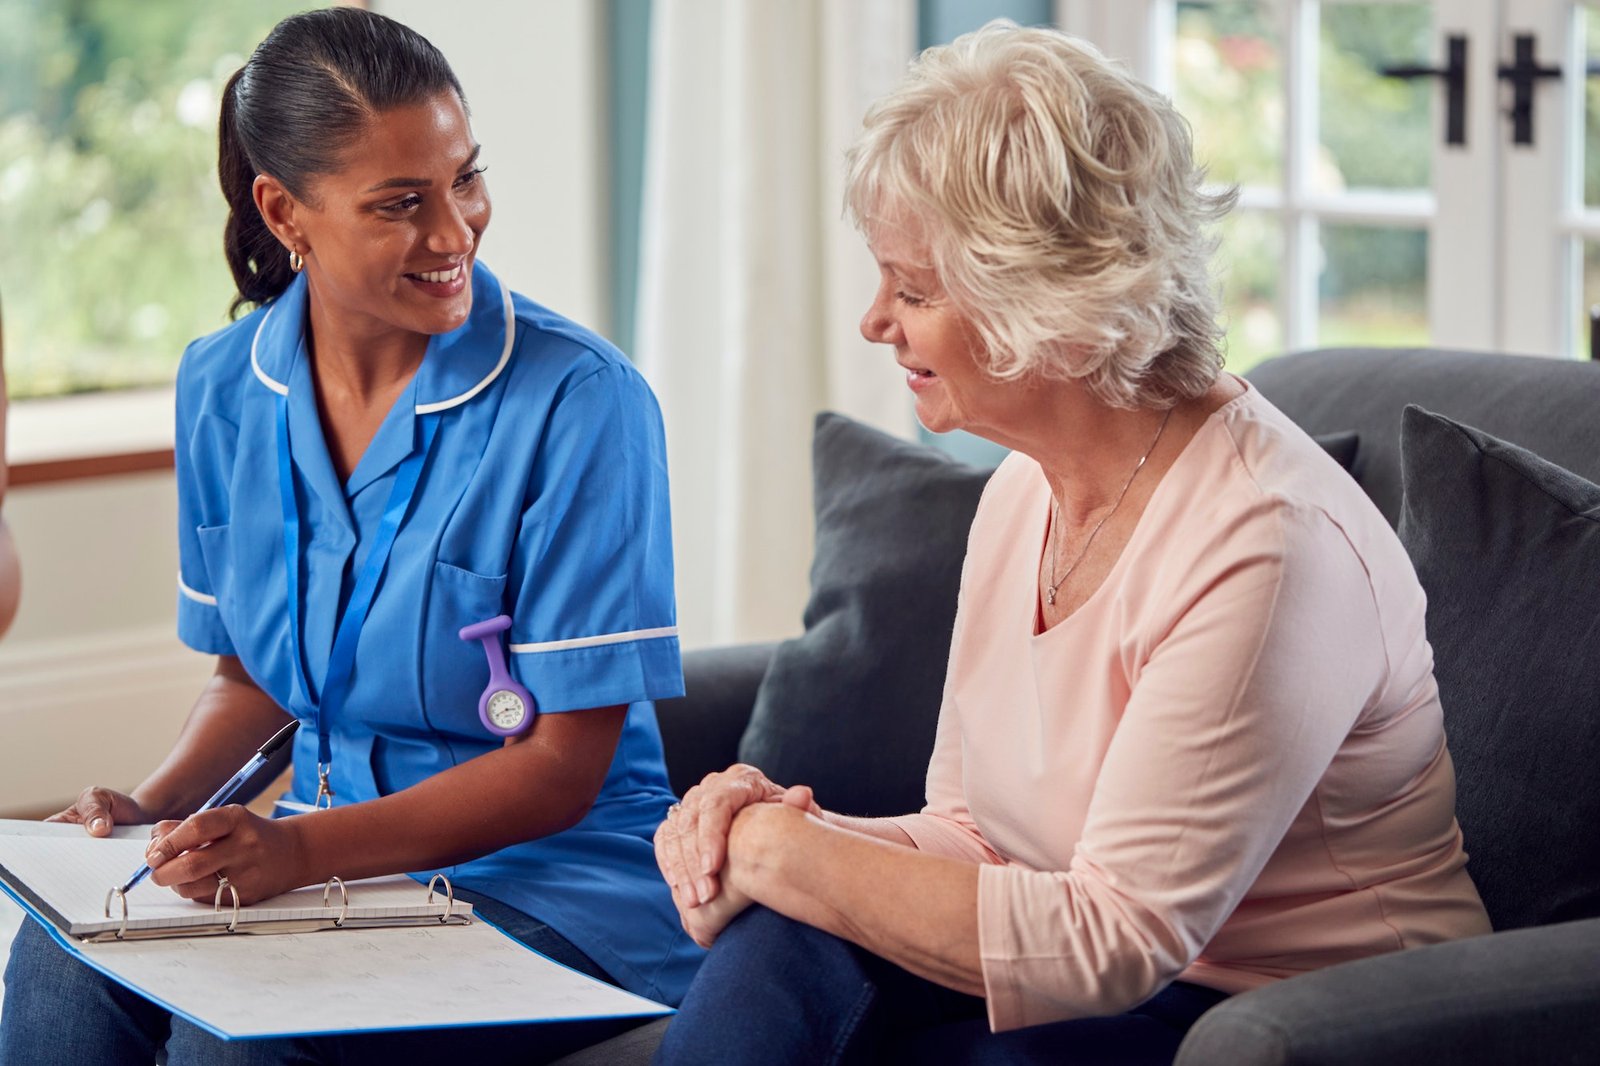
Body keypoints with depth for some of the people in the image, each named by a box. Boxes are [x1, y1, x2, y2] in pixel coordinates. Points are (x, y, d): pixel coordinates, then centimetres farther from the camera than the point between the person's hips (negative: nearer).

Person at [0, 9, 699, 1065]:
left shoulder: (581, 402, -15)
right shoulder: (224, 387, 3)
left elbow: (566, 764, -14)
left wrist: (302, 846, -25)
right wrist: (157, 805, -4)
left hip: (547, 880, -4)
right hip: (331, 855, 5)